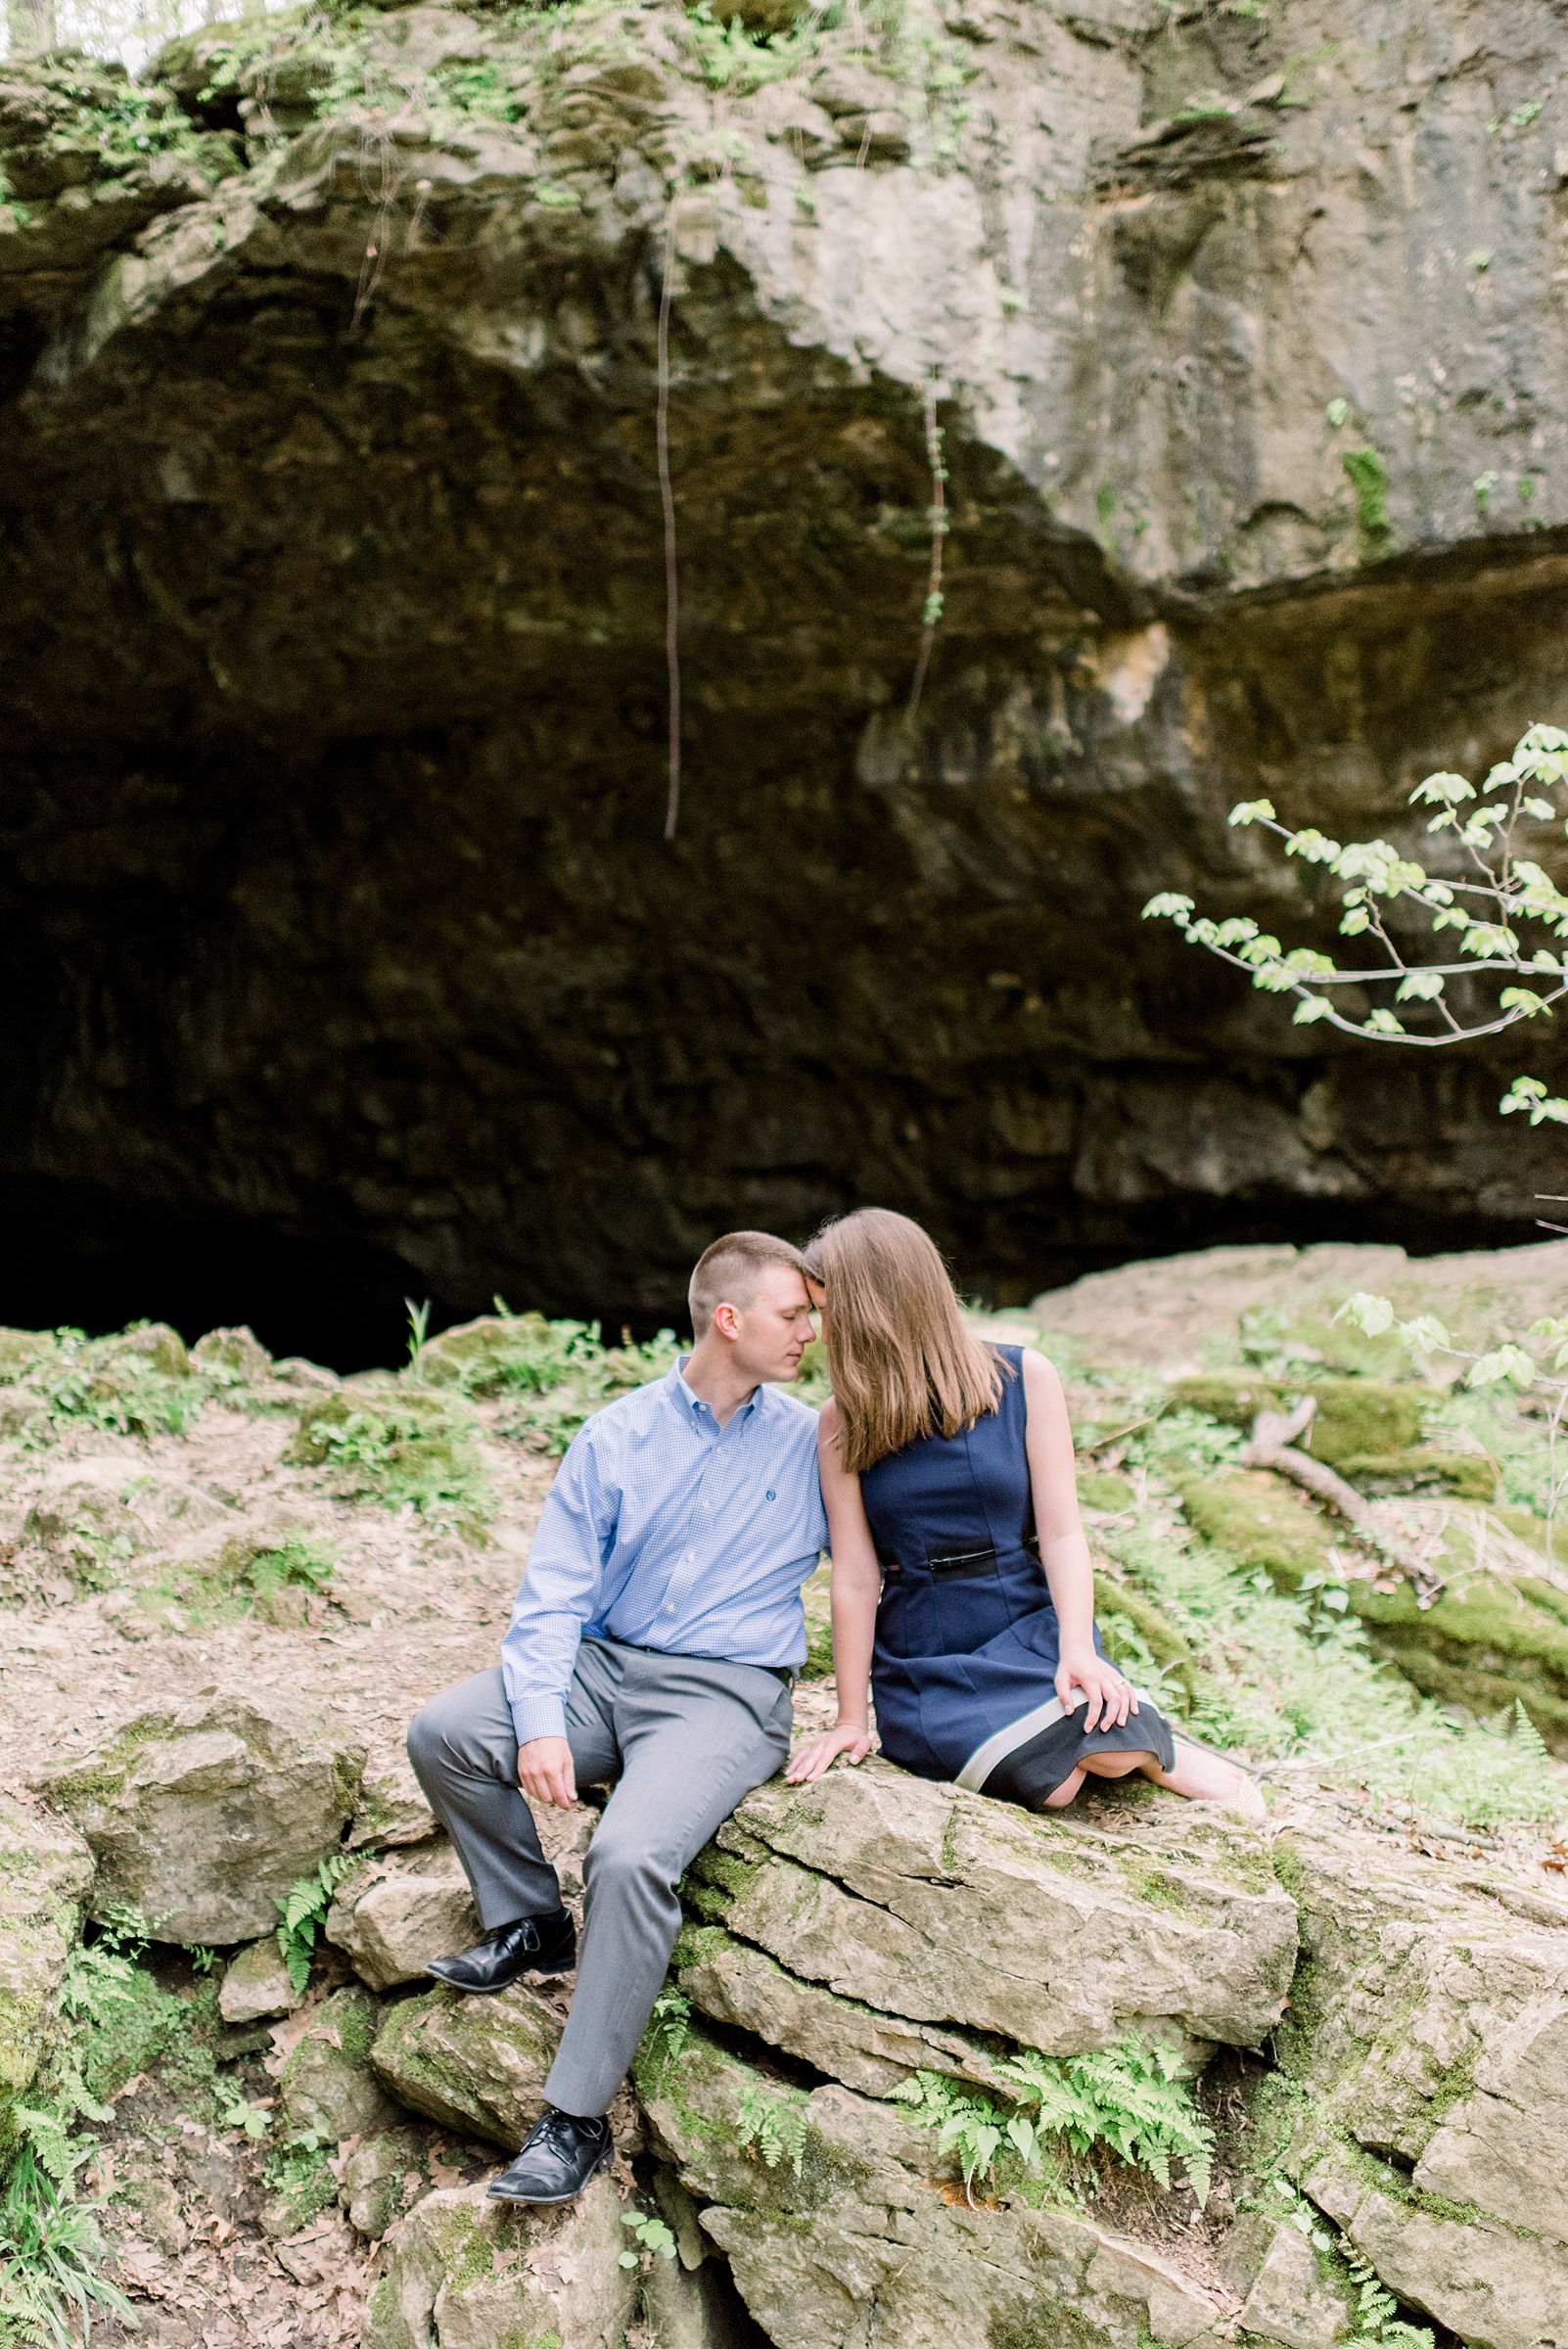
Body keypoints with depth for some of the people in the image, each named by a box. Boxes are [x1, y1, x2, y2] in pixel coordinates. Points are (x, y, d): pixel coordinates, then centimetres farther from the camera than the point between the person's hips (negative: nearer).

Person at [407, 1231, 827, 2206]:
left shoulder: (812, 1443, 6)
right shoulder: (616, 1437, 7)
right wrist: (541, 1723, -13)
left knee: (631, 1856, -30)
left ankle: (578, 2121, -19)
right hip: (604, 1666, 3)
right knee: (443, 1733, -20)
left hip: (725, 1695, -3)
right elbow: (555, 1591, 2)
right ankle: (535, 1923, 4)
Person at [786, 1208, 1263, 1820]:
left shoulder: (1024, 1379, -3)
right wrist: (849, 1721, -3)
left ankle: (1154, 1747, 3)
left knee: (1108, 1748, -31)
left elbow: (1061, 1535, -6)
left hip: (1029, 1632, 0)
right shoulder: (842, 1423, -1)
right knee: (1048, 1780, -29)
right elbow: (855, 1578, -2)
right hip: (926, 1667, 0)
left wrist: (1077, 1647, -20)